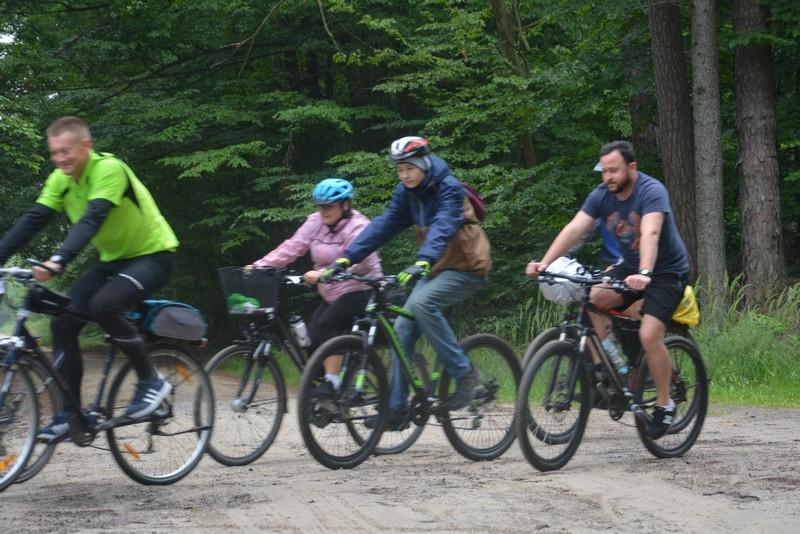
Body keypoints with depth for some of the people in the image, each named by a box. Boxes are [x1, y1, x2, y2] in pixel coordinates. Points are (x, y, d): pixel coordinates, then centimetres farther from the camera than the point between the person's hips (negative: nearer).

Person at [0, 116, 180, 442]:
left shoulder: (109, 169, -25)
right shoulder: (61, 179, -3)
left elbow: (91, 219, -38)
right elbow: (33, 220, -7)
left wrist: (58, 261, -50)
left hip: (152, 255, -8)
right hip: (113, 259, 8)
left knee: (103, 305, -33)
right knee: (63, 321, -7)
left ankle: (151, 381, -14)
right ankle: (69, 416, 1)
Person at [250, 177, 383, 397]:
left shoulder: (357, 227, -16)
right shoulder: (316, 222, 3)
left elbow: (355, 262, -30)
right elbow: (292, 247, -5)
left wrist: (322, 274, -43)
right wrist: (260, 266, -17)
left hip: (360, 290, -7)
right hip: (332, 295, 7)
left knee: (327, 324, -27)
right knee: (312, 341, -4)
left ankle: (331, 382, -23)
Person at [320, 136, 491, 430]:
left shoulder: (449, 188, -18)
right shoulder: (407, 193, 2)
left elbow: (443, 228, -34)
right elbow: (383, 226, -5)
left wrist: (422, 263, -51)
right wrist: (345, 259, -16)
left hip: (466, 267, -7)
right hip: (437, 268, 7)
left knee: (421, 303, -30)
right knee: (404, 327, -4)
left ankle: (464, 373, -19)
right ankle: (396, 408, 1)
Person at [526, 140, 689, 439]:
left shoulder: (651, 192, -24)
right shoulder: (601, 195, -6)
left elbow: (650, 234, -39)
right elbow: (574, 228, -16)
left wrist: (644, 274, -56)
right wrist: (544, 263, -29)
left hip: (667, 271, -6)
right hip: (629, 267, 6)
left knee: (649, 336, -22)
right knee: (590, 299, -21)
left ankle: (664, 405, -3)